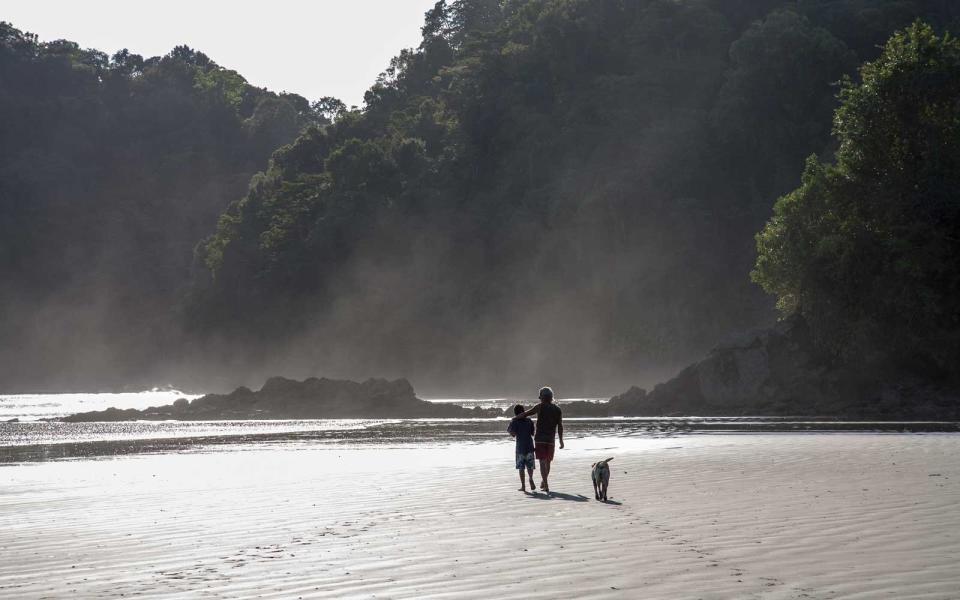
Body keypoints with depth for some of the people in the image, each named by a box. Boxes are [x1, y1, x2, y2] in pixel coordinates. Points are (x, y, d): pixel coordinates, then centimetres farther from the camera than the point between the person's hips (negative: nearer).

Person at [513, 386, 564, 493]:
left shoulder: (540, 407, -4)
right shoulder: (558, 410, 6)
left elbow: (525, 414, -3)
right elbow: (560, 426, 3)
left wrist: (515, 418, 13)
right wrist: (561, 440, 6)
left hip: (540, 439, -4)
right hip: (551, 439, 4)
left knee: (542, 462, -6)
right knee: (547, 462, 17)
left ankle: (546, 485, -17)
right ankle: (543, 483, 29)